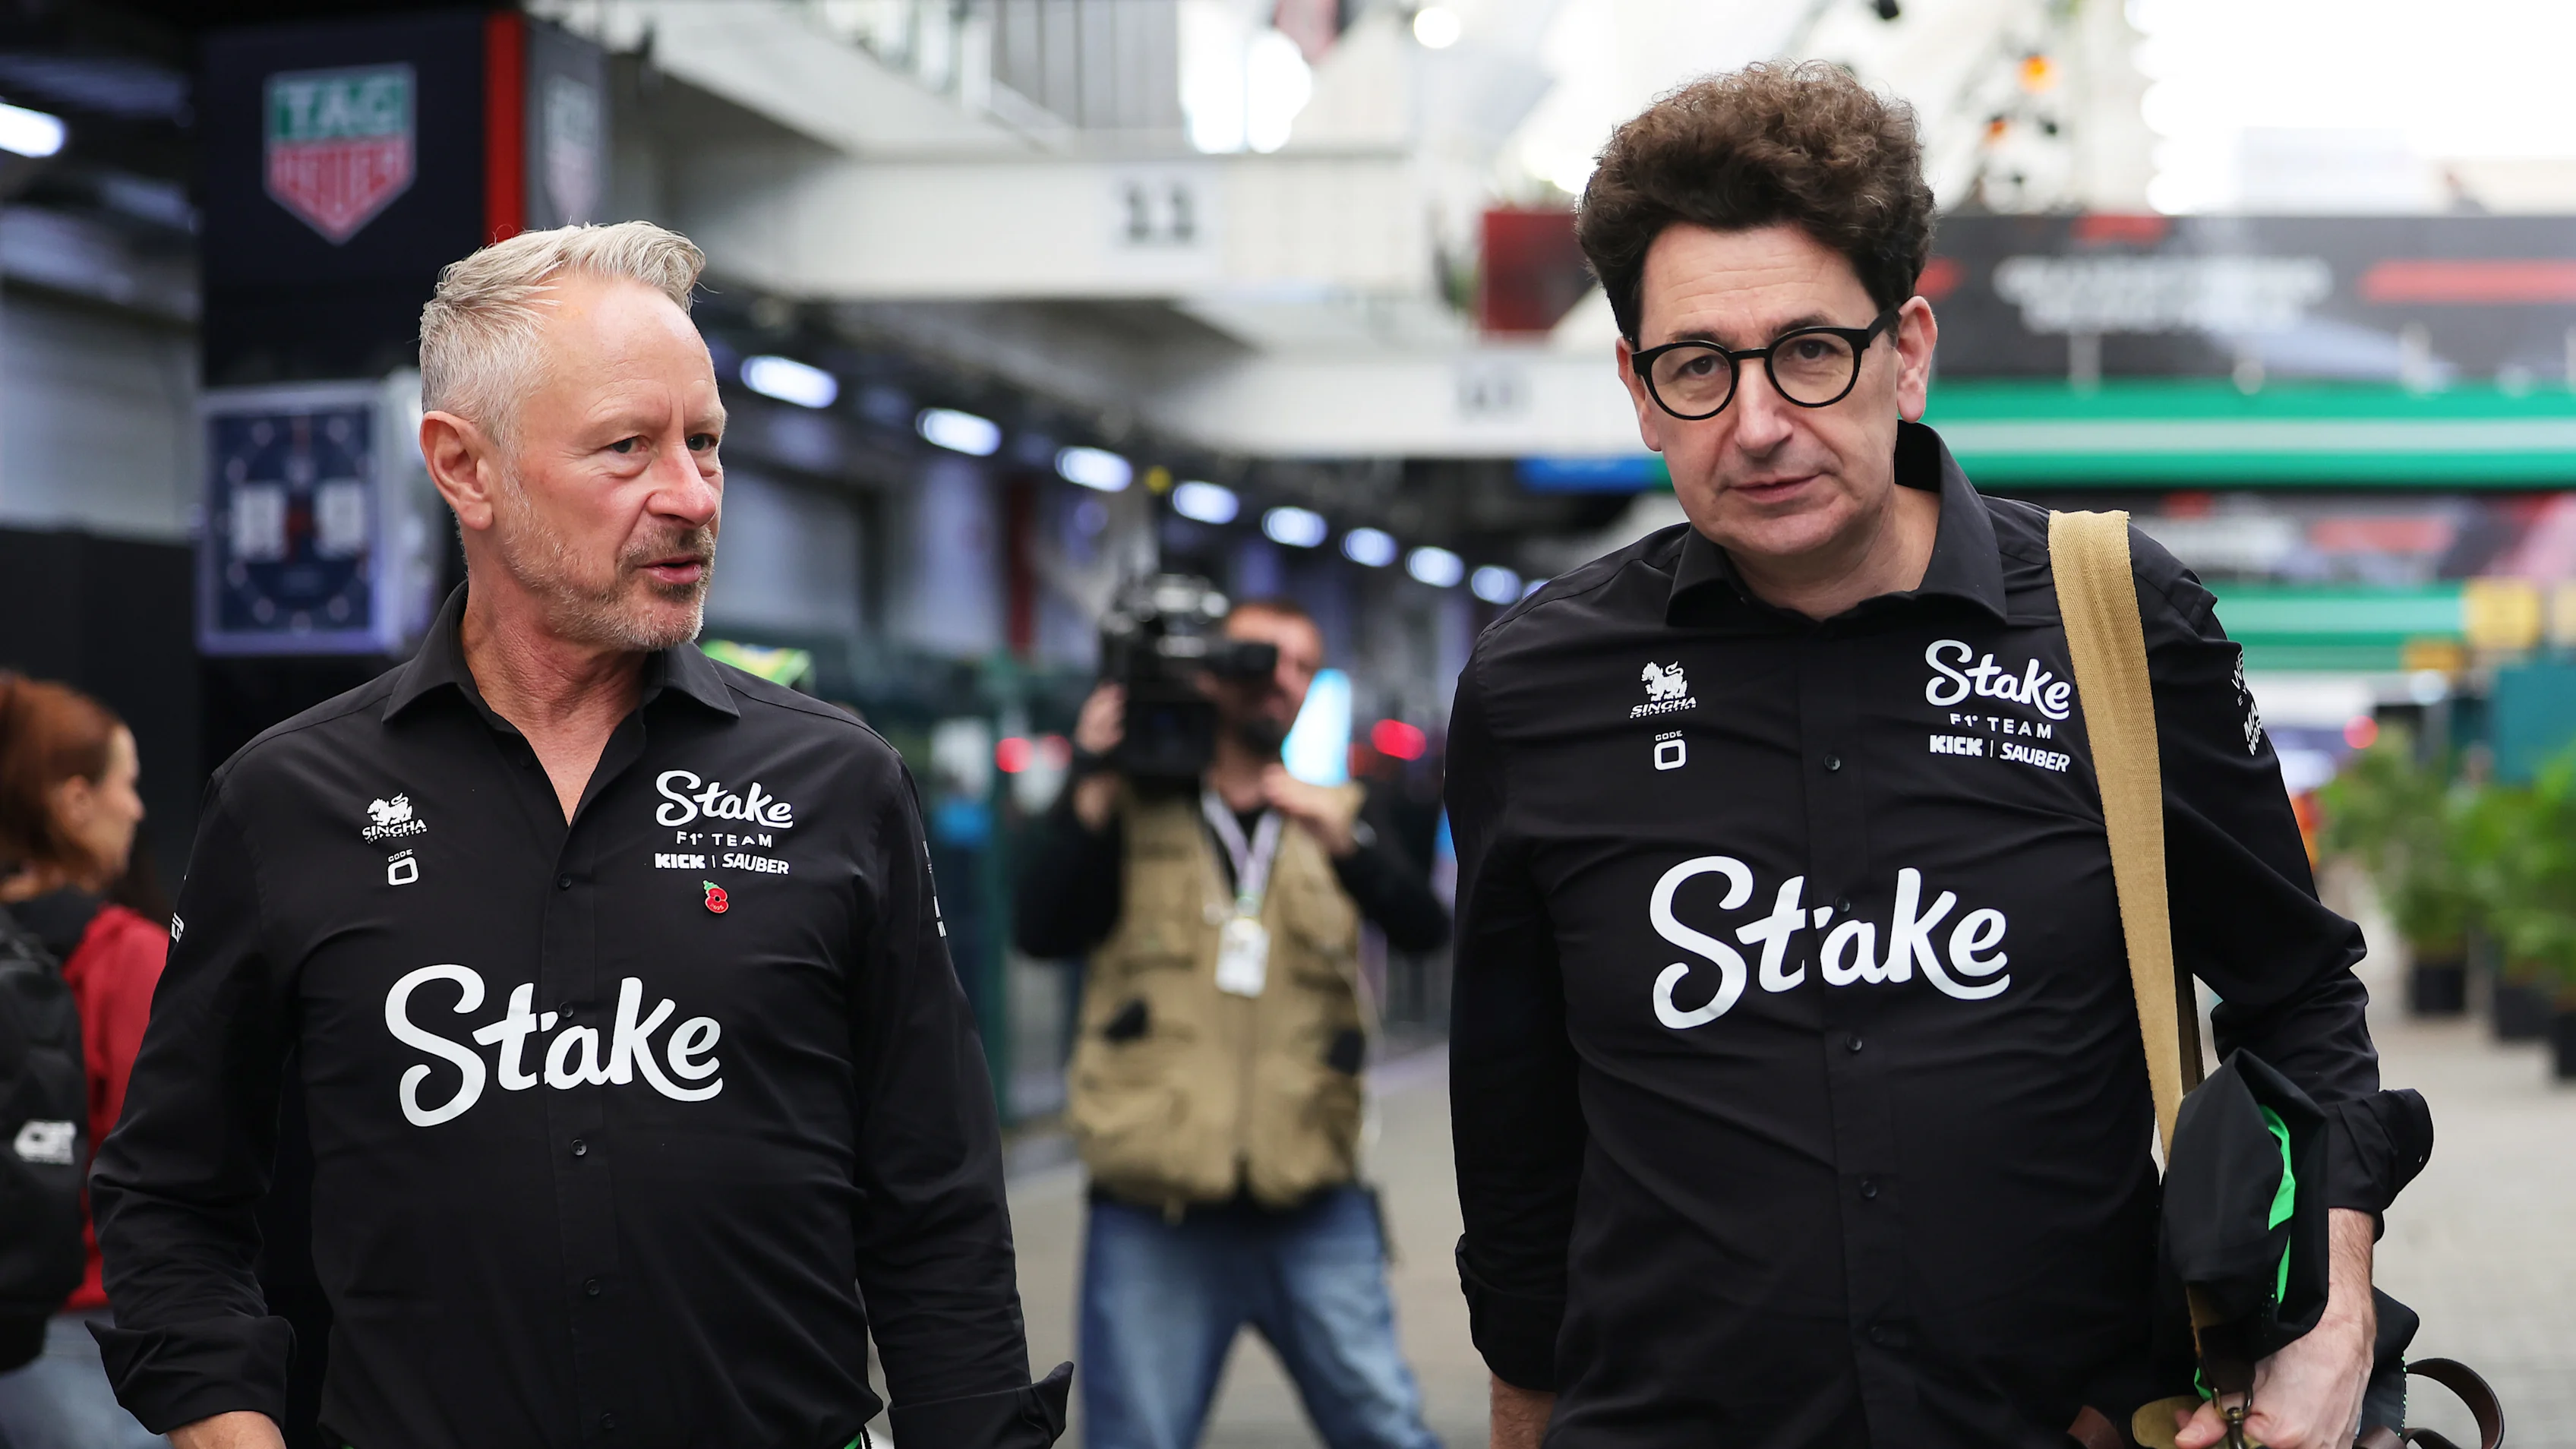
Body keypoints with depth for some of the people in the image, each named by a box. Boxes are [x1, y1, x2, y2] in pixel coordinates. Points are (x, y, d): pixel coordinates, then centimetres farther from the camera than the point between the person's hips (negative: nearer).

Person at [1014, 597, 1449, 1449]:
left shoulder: (1340, 818, 15)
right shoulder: (1131, 811, 9)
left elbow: (1423, 929, -3)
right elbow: (1044, 929, -5)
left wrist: (1340, 837, -20)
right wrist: (1091, 789, -12)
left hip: (1314, 1208, 2)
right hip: (1153, 1217, -1)